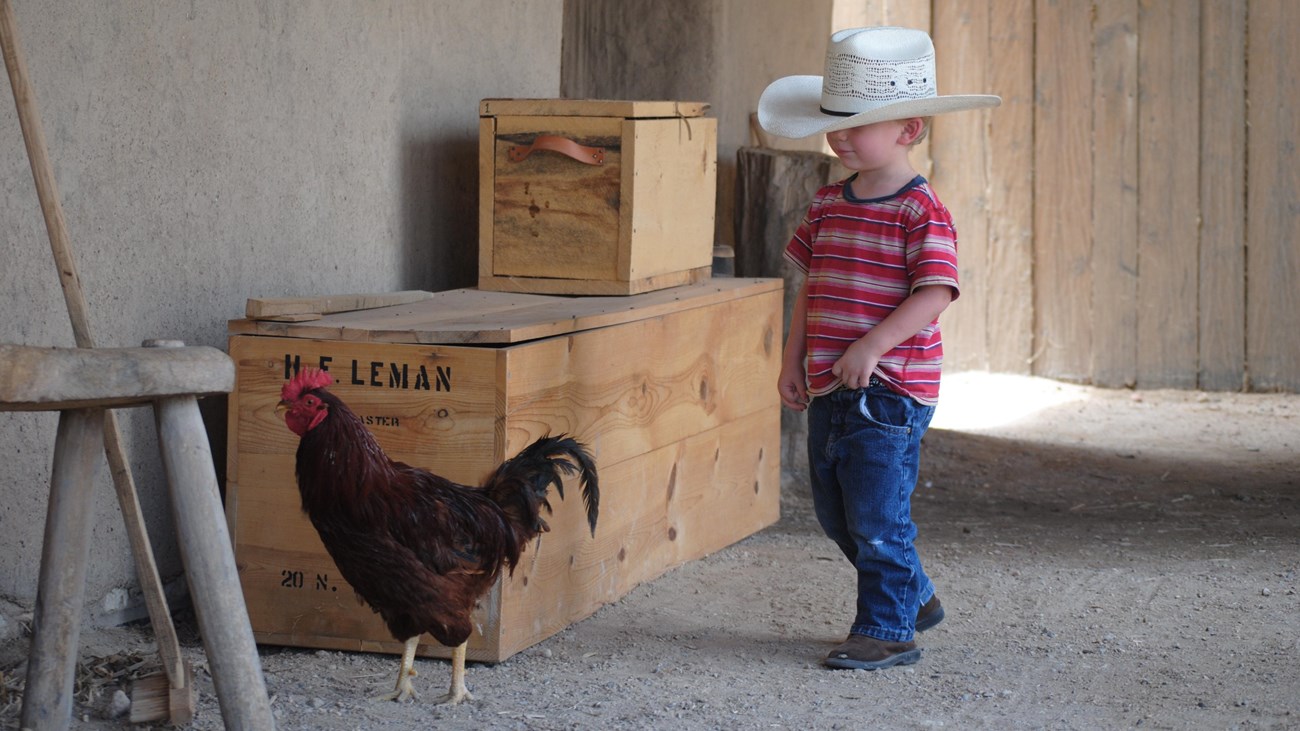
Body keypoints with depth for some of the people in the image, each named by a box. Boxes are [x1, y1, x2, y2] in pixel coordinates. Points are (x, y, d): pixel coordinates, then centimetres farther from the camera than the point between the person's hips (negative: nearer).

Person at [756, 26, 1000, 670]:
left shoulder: (920, 210, -12)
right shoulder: (828, 205, 11)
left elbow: (935, 291, -21)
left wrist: (871, 348, -27)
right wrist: (793, 362, 11)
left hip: (892, 390, -8)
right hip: (829, 391, 8)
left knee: (876, 515, -7)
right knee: (836, 514, 16)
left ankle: (887, 630, 6)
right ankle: (913, 596, 33)